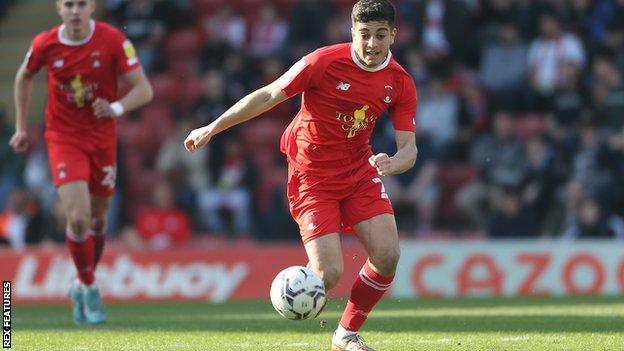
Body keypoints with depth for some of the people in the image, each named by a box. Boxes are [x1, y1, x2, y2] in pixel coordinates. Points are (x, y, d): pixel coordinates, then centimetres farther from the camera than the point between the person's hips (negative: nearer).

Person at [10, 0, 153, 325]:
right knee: (78, 217, -17)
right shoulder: (44, 45, -11)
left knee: (97, 219, 11)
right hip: (63, 139, -1)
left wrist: (117, 108, -35)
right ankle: (89, 289, 4)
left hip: (102, 138, 1)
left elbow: (144, 89, -16)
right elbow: (24, 77, 11)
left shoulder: (114, 41, -15)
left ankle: (82, 286, 35)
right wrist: (21, 127, 10)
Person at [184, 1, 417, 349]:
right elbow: (267, 96, -9)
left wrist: (391, 163, -31)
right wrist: (211, 129, -6)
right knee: (329, 275, -16)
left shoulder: (401, 83, -6)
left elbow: (409, 148, -6)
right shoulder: (325, 62, -19)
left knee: (387, 256, -13)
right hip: (313, 176, -4)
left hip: (361, 172, 4)